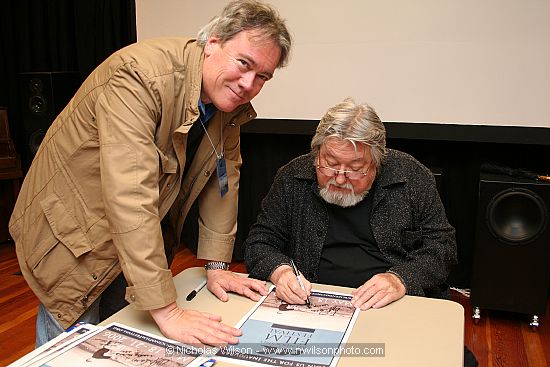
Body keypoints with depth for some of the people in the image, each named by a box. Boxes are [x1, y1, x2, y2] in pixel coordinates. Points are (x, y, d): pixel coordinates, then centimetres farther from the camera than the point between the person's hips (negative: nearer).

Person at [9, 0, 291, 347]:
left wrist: (217, 265, -4)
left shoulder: (231, 100, -8)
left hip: (142, 242, 7)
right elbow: (130, 197, -38)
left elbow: (224, 178, 0)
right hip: (74, 236, -6)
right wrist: (167, 311, -37)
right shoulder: (140, 76, -32)